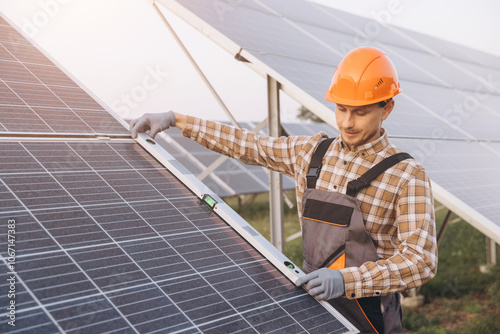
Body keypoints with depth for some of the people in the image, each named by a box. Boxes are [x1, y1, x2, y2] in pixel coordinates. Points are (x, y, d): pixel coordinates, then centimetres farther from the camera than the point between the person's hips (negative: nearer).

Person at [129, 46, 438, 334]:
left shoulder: (407, 176, -14)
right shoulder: (312, 152, 3)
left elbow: (422, 261, -21)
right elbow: (248, 145, 12)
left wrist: (346, 280, -34)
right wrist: (175, 119, 11)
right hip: (313, 305, 5)